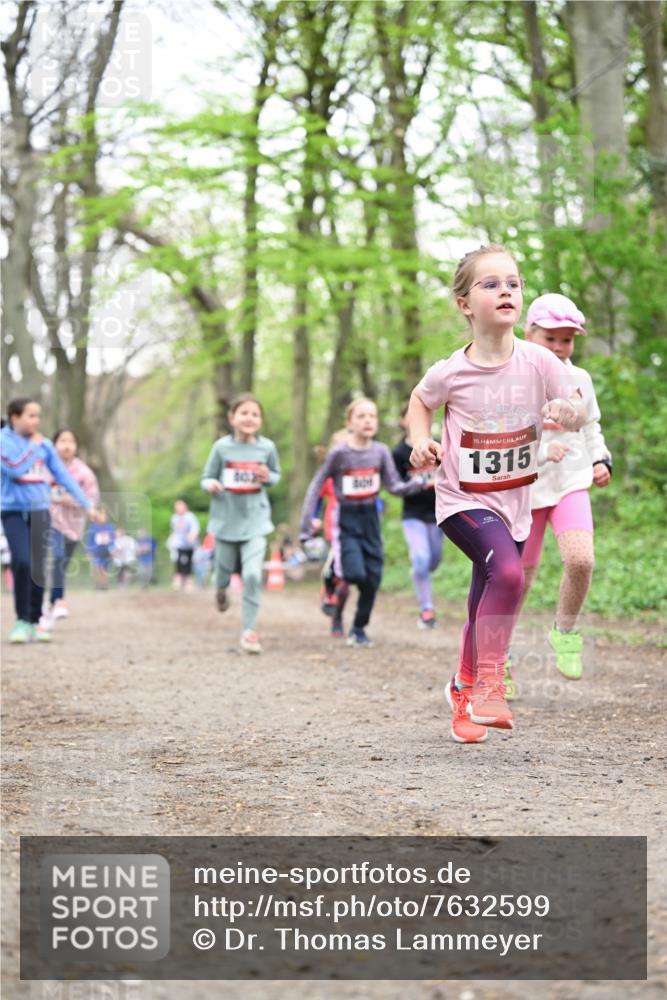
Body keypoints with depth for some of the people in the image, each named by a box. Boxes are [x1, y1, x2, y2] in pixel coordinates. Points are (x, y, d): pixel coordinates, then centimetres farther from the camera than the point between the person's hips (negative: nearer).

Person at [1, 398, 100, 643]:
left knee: (38, 568, 3)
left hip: (40, 511, 4)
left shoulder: (44, 444, 7)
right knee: (22, 563, -18)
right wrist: (32, 446, -9)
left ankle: (35, 621, 13)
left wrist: (87, 504, 7)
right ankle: (22, 621, -7)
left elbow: (63, 476, 10)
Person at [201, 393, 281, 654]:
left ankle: (249, 630, -5)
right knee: (225, 571, 15)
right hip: (226, 519, 1)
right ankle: (220, 589, 54)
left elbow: (277, 475, 10)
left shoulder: (267, 447, -6)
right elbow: (207, 478, 1)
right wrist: (211, 485, -22)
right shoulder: (222, 447, -8)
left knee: (252, 575, -15)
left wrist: (267, 477, -13)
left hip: (255, 520, -1)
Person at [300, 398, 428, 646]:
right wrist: (307, 522, -9)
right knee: (354, 573, -19)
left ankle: (359, 628, 18)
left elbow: (395, 487, -1)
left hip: (370, 517, 4)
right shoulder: (339, 453, -11)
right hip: (345, 517, -4)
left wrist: (418, 484, -20)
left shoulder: (381, 451, -2)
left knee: (373, 577, 0)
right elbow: (317, 485, -5)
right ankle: (336, 612, 10)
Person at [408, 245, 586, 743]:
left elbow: (580, 411, -2)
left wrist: (569, 412, -25)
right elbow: (420, 401, 8)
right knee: (508, 571, -29)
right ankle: (491, 683, -16)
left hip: (515, 500, 4)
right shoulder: (451, 372, -13)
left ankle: (465, 687, 40)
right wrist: (421, 440, -10)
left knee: (487, 601, 15)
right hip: (463, 500, -4)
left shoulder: (538, 361, -10)